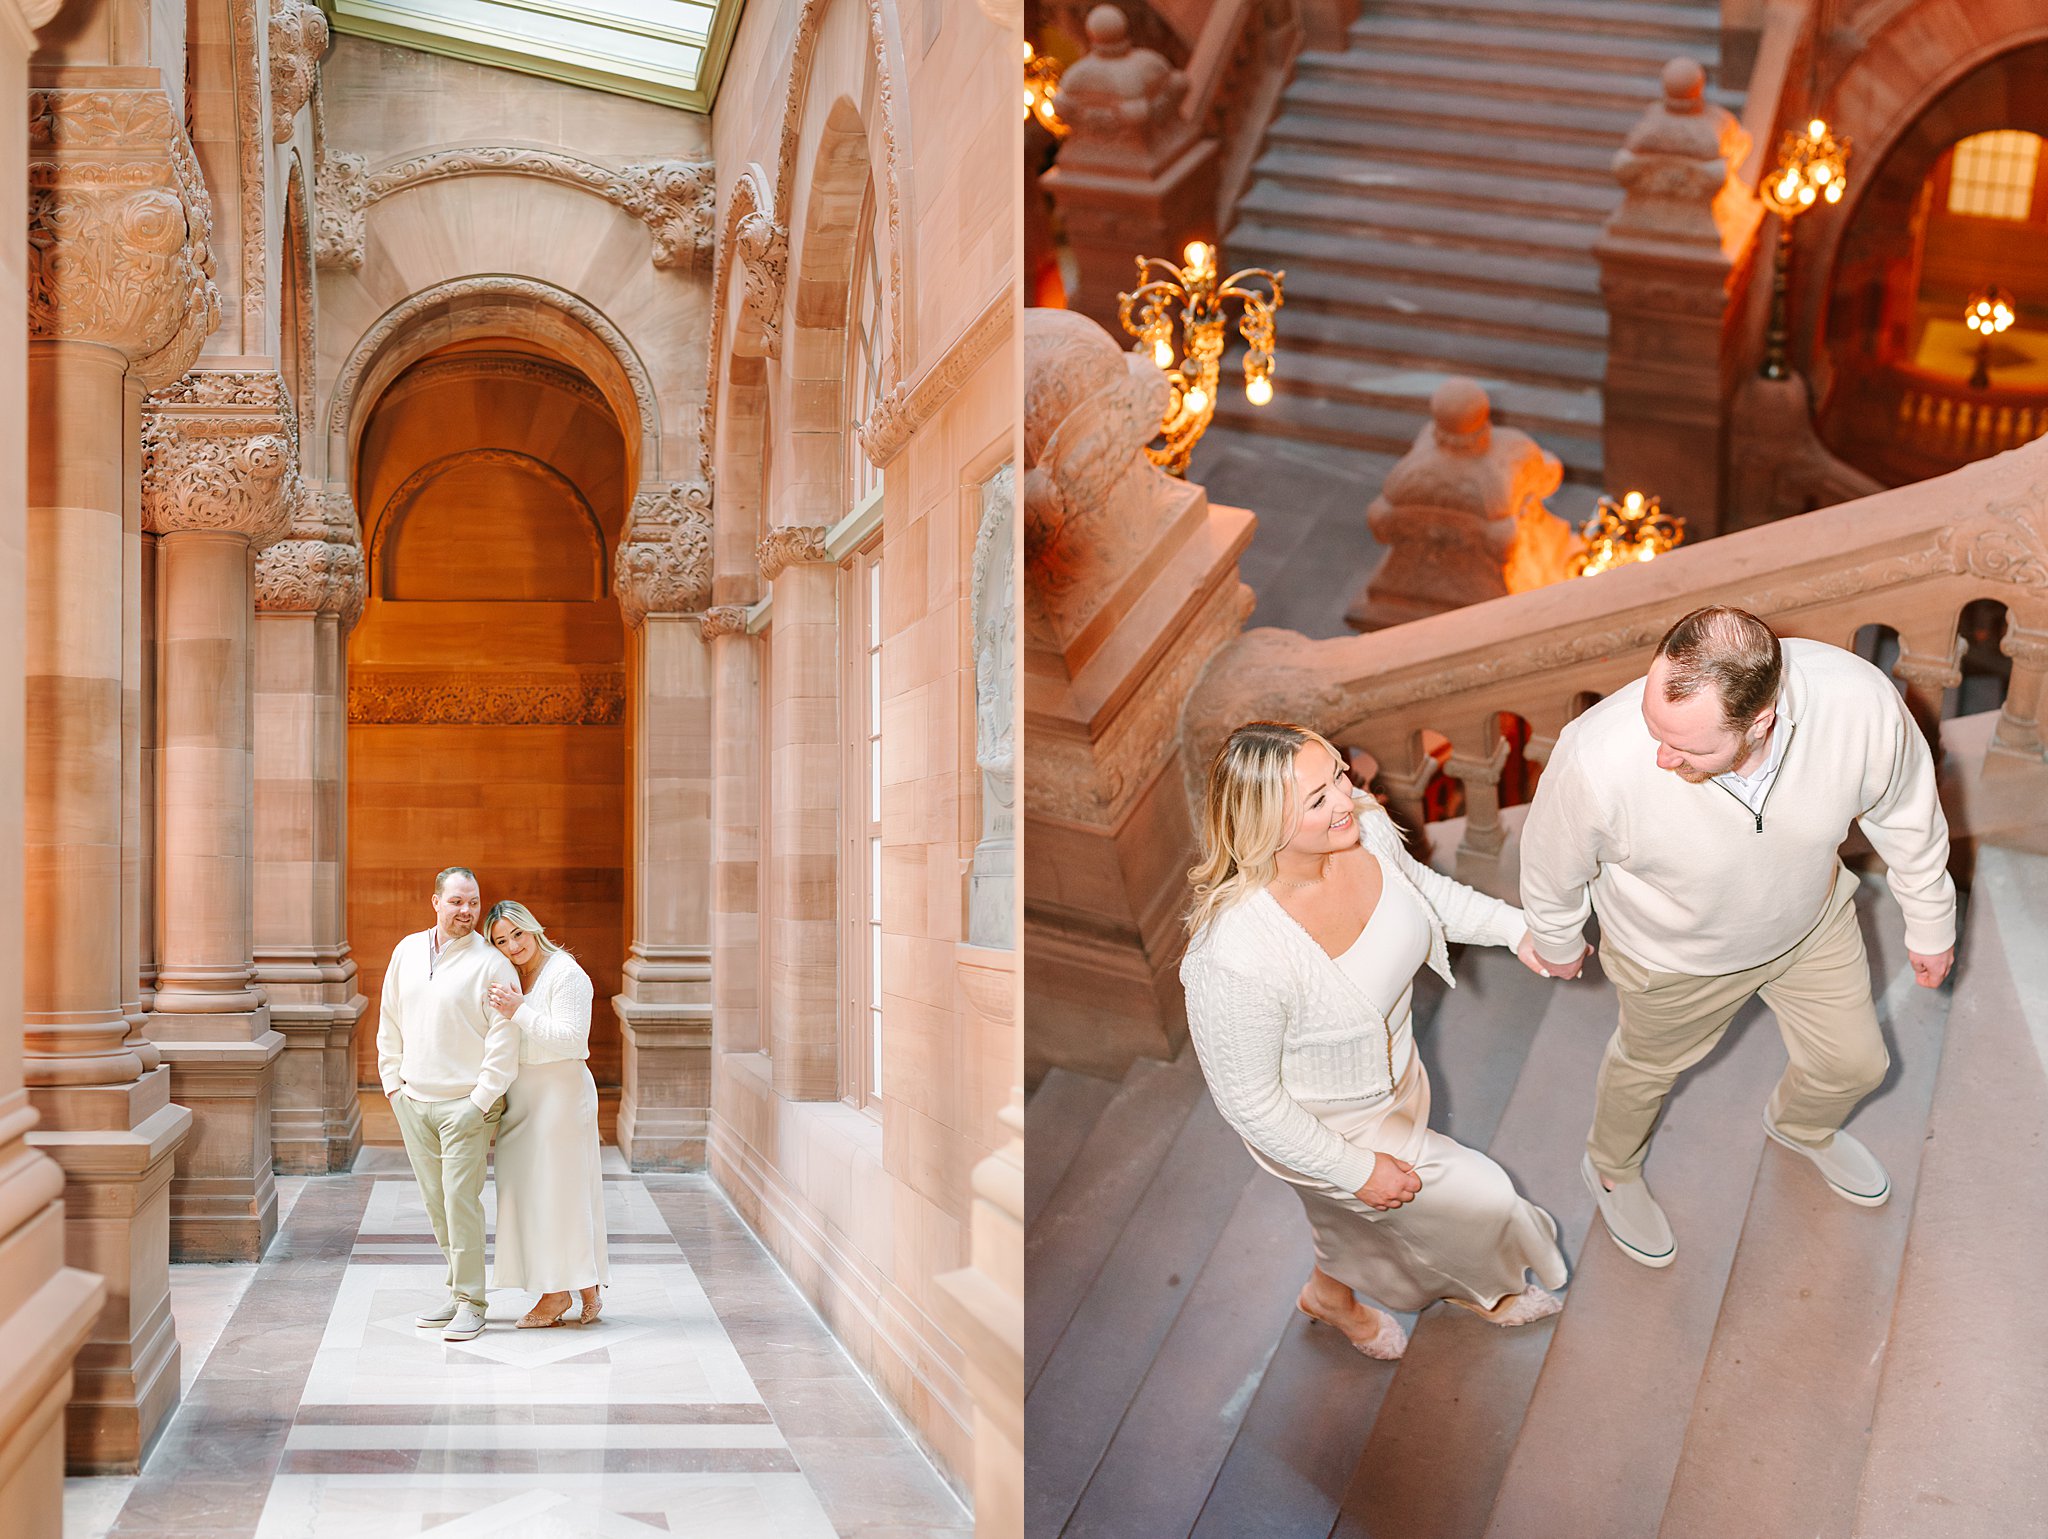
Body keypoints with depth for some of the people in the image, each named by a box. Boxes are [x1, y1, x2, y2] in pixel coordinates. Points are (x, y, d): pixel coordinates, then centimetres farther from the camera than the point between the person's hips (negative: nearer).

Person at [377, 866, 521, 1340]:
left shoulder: (491, 964, -8)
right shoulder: (407, 951, 9)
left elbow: (504, 1039, -10)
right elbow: (389, 1020, 18)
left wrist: (481, 1100, -13)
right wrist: (393, 1081, 12)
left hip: (466, 1103, -5)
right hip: (413, 1101, 5)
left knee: (461, 1199, -8)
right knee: (435, 1202, 11)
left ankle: (470, 1303, -1)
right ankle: (457, 1289, 22)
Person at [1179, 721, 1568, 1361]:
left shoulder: (1362, 825, -25)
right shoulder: (1237, 959, -45)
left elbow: (1420, 886, 2)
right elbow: (1249, 1100, -28)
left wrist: (1515, 928, -6)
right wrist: (1356, 1170, -17)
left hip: (1389, 1066, 6)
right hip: (1324, 1126, -6)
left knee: (1352, 1216, 34)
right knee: (1476, 1198, 13)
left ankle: (1333, 1292, 68)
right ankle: (1493, 1290, 50)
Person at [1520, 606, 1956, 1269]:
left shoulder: (1862, 704, -38)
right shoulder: (1599, 757, -44)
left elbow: (1906, 813, -14)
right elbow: (1553, 861, -19)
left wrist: (1930, 922, 3)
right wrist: (1558, 942, 1)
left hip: (1811, 921, 3)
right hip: (1676, 956, -2)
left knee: (1853, 1063, 25)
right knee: (1648, 1065, 27)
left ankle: (1800, 1125, 63)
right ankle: (1611, 1169, 62)